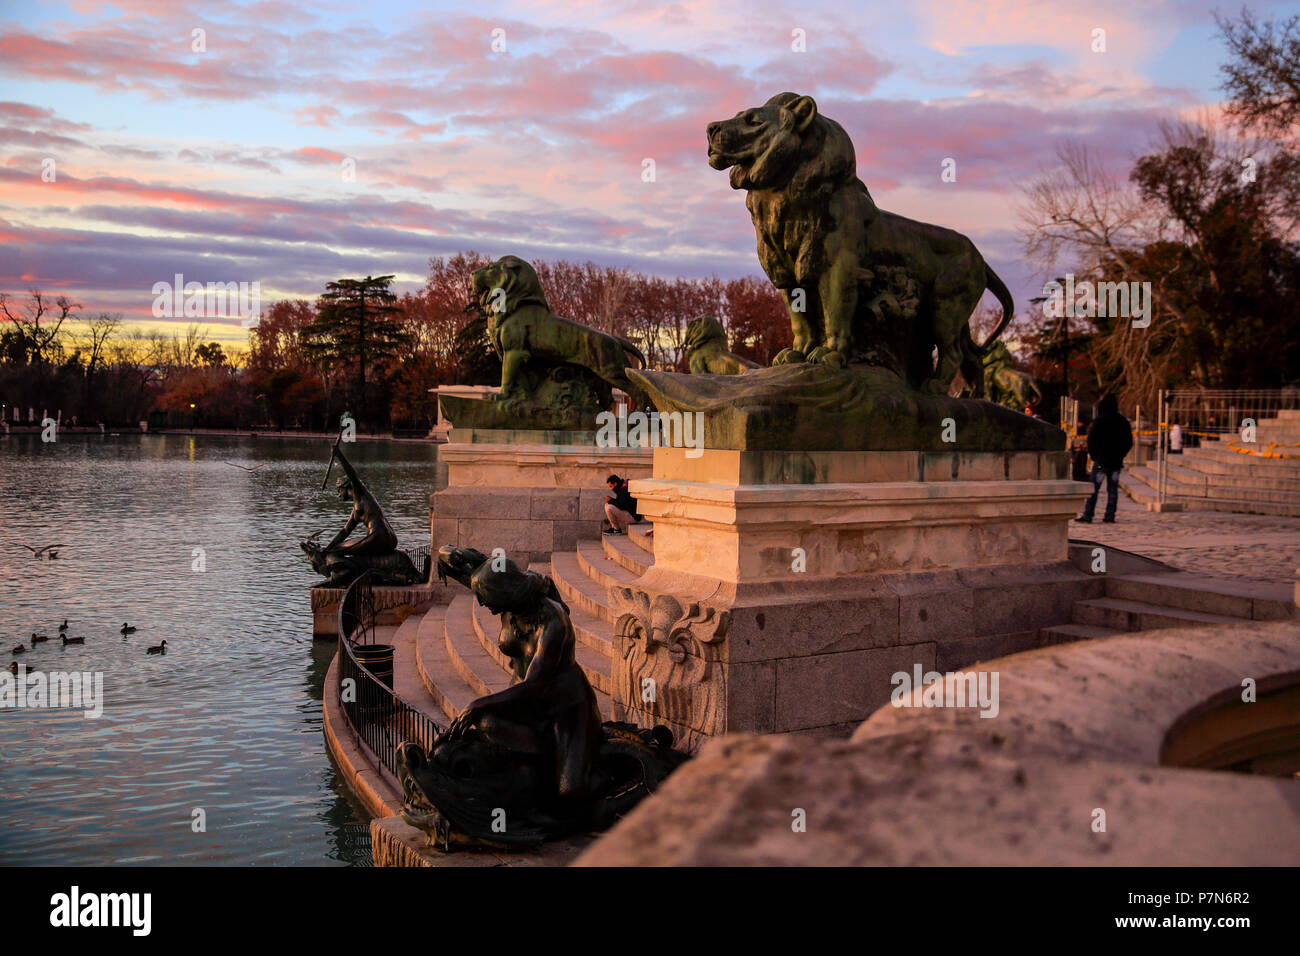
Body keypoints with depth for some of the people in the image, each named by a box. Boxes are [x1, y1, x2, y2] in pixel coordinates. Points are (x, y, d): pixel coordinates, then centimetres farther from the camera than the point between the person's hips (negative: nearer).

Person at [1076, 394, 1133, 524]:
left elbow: (1091, 440, -10)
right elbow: (1129, 442, 12)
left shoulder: (1098, 421, -9)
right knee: (1113, 488, 8)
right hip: (1117, 461, 5)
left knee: (1093, 488, -2)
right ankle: (1110, 516, 7)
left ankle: (1087, 516, -4)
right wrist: (1120, 455, 17)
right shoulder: (1123, 421, 8)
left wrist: (1092, 454, 3)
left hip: (1101, 460, -5)